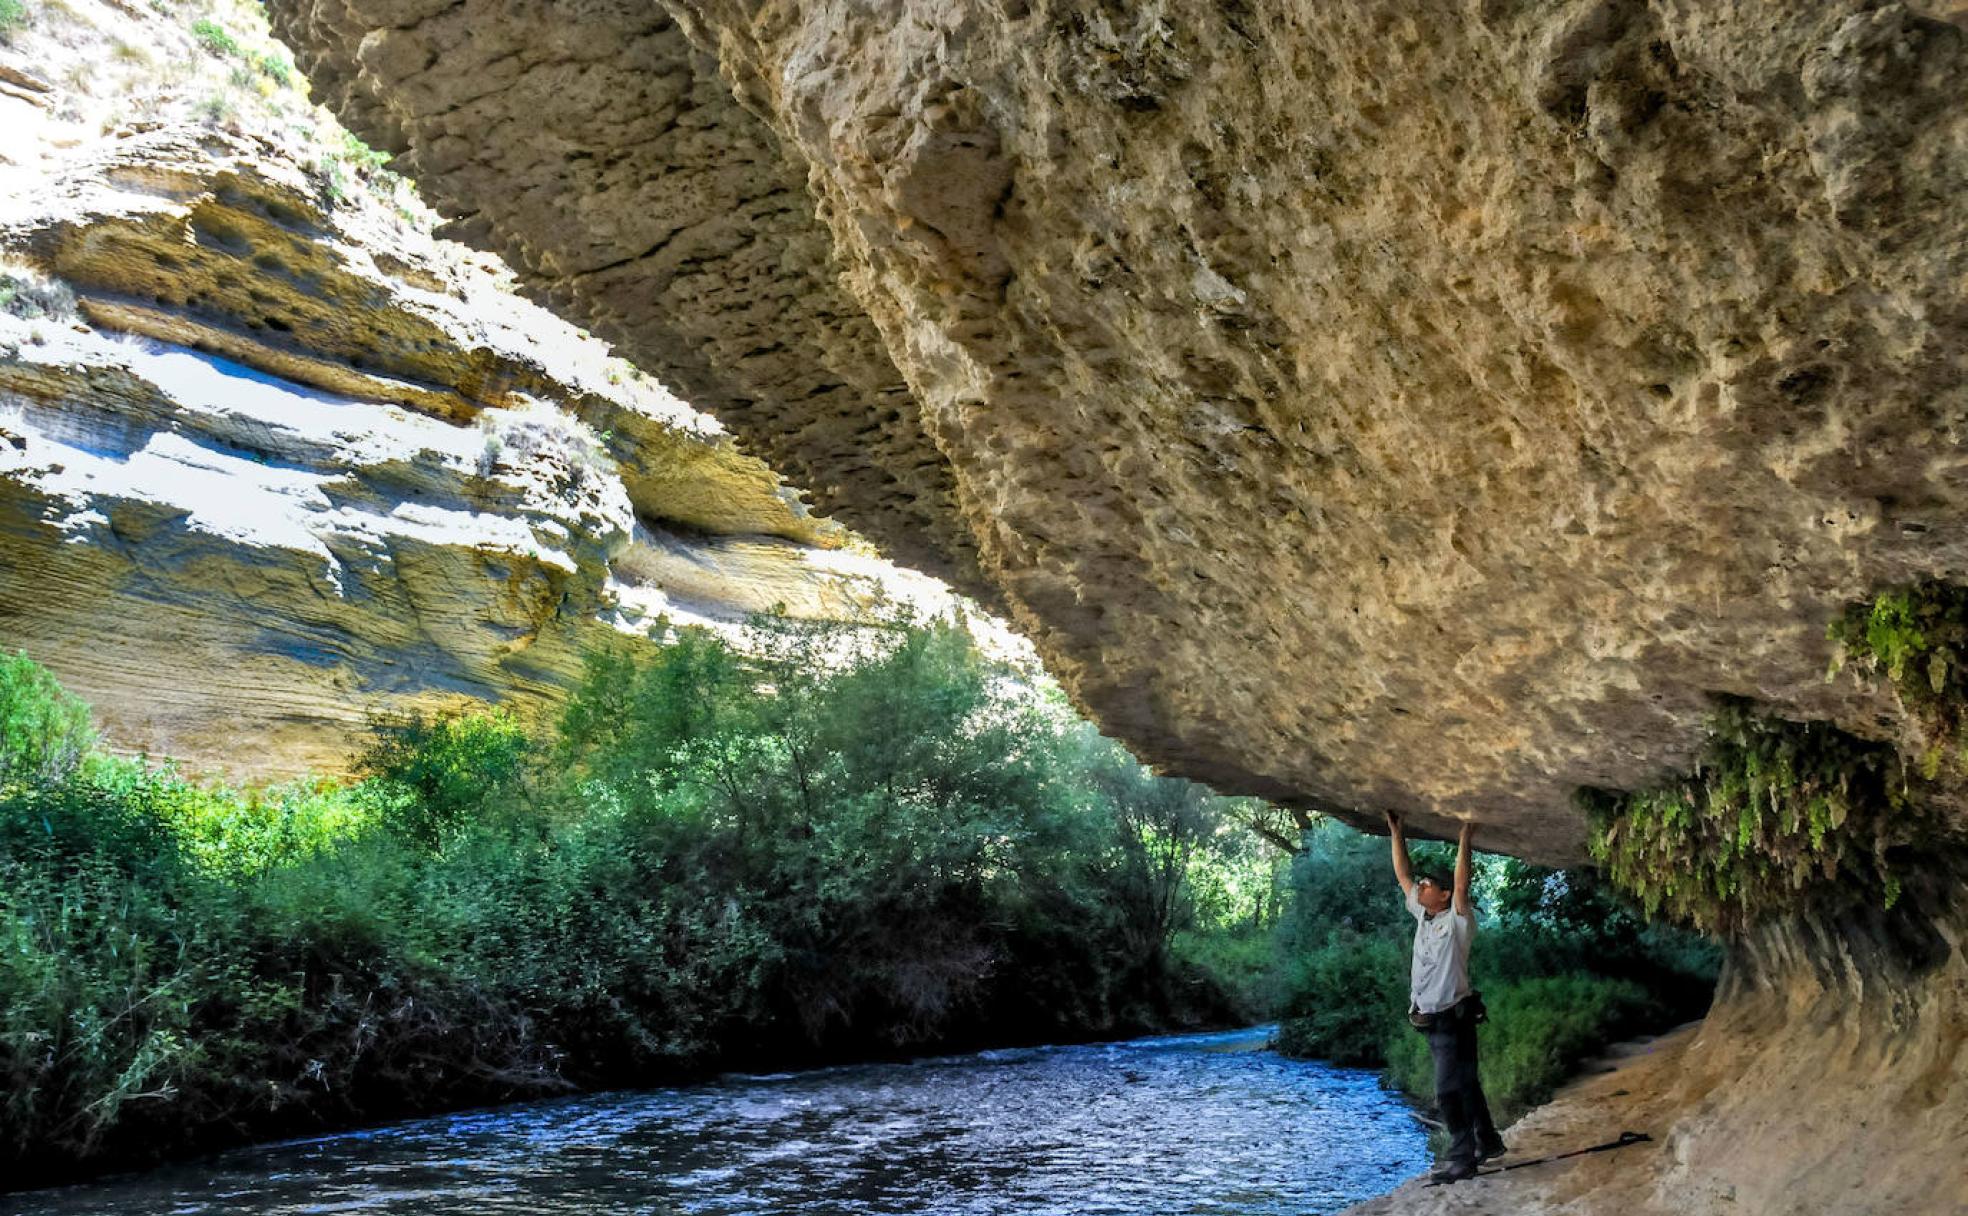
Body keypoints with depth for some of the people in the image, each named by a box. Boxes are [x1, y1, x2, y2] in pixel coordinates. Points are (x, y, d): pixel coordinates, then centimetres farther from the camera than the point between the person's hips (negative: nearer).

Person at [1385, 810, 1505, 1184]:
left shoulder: (1457, 921, -11)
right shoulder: (1423, 916, 9)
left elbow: (1462, 886, -26)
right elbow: (1403, 876, 11)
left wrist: (1464, 840, -31)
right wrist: (1396, 833, 7)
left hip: (1453, 1019, -8)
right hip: (1430, 1020, 8)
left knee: (1450, 1091, -9)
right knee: (1464, 1084, 18)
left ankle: (1463, 1159, -5)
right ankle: (1488, 1142, 30)